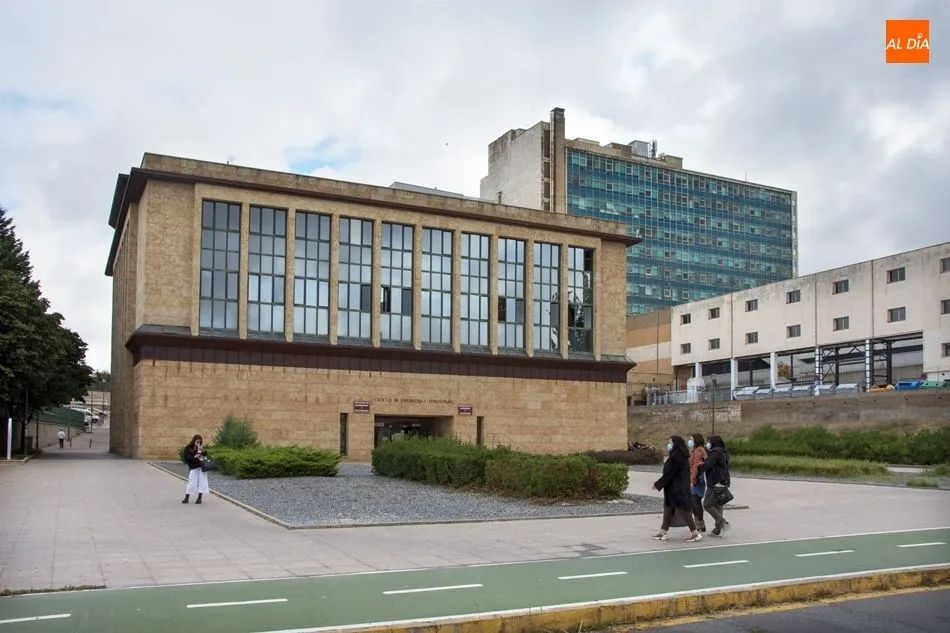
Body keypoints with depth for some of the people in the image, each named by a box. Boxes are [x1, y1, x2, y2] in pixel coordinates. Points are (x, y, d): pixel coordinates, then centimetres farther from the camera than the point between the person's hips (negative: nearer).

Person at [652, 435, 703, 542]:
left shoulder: (676, 456, -19)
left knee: (683, 509, -4)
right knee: (668, 508, 13)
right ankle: (663, 532, 17)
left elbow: (669, 474, -18)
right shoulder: (682, 455, 10)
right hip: (680, 488, 10)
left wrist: (658, 484, -12)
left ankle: (695, 533, 2)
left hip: (677, 489, -10)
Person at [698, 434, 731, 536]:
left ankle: (723, 523, -12)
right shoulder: (723, 453, 17)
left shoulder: (715, 453, -14)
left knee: (707, 504, -4)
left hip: (715, 484, -10)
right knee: (718, 505, 12)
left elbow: (707, 465, -23)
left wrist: (697, 467, -10)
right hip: (723, 483, 10)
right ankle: (718, 530, 13)